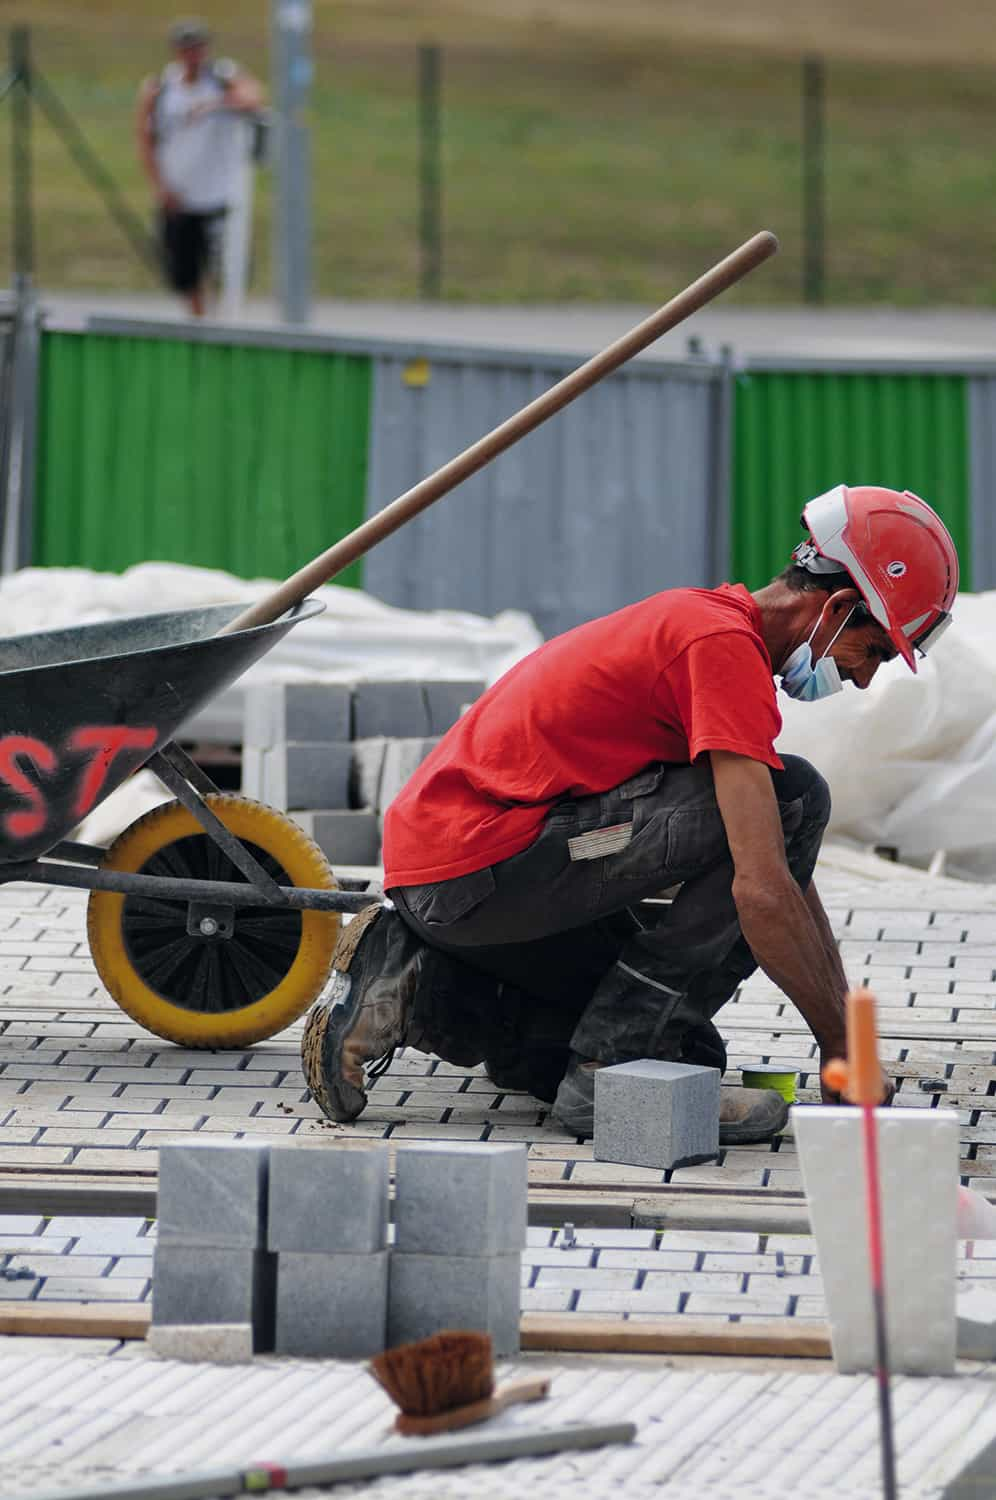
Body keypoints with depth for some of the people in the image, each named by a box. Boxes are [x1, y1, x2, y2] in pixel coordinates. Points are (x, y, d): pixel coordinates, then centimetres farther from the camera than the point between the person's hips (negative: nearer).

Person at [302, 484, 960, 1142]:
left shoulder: (700, 620, 18)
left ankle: (415, 987, 12)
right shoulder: (727, 645, -15)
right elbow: (761, 891, -22)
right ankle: (615, 1060, -11)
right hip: (484, 863, -10)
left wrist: (847, 1015, 19)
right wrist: (842, 1045, -12)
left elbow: (783, 868, 24)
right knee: (790, 797, -15)